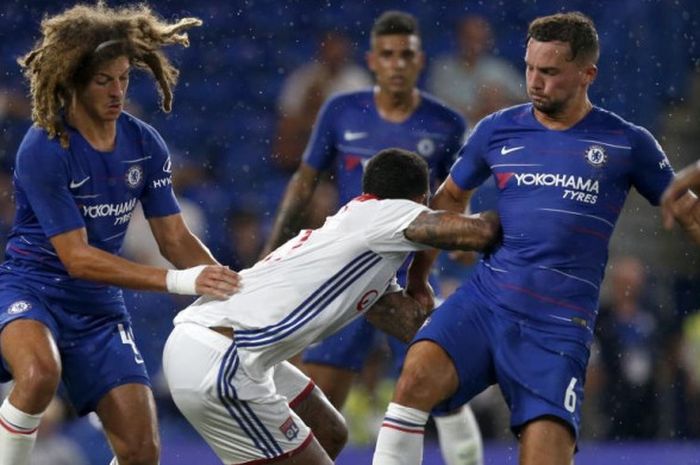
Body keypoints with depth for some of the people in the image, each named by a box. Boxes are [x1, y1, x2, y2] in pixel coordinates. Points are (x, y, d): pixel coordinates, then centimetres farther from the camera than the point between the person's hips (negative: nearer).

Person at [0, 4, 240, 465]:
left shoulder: (145, 144, -1)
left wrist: (229, 284, -16)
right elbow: (76, 258, -22)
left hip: (99, 307, 6)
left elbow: (175, 237, 3)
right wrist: (177, 281, -28)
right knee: (40, 373, -40)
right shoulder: (44, 150, -20)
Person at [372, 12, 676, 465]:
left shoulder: (627, 143, 2)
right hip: (485, 299, 2)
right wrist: (418, 276, 29)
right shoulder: (497, 130, 9)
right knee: (418, 376, -26)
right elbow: (450, 198, 25)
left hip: (559, 325, -2)